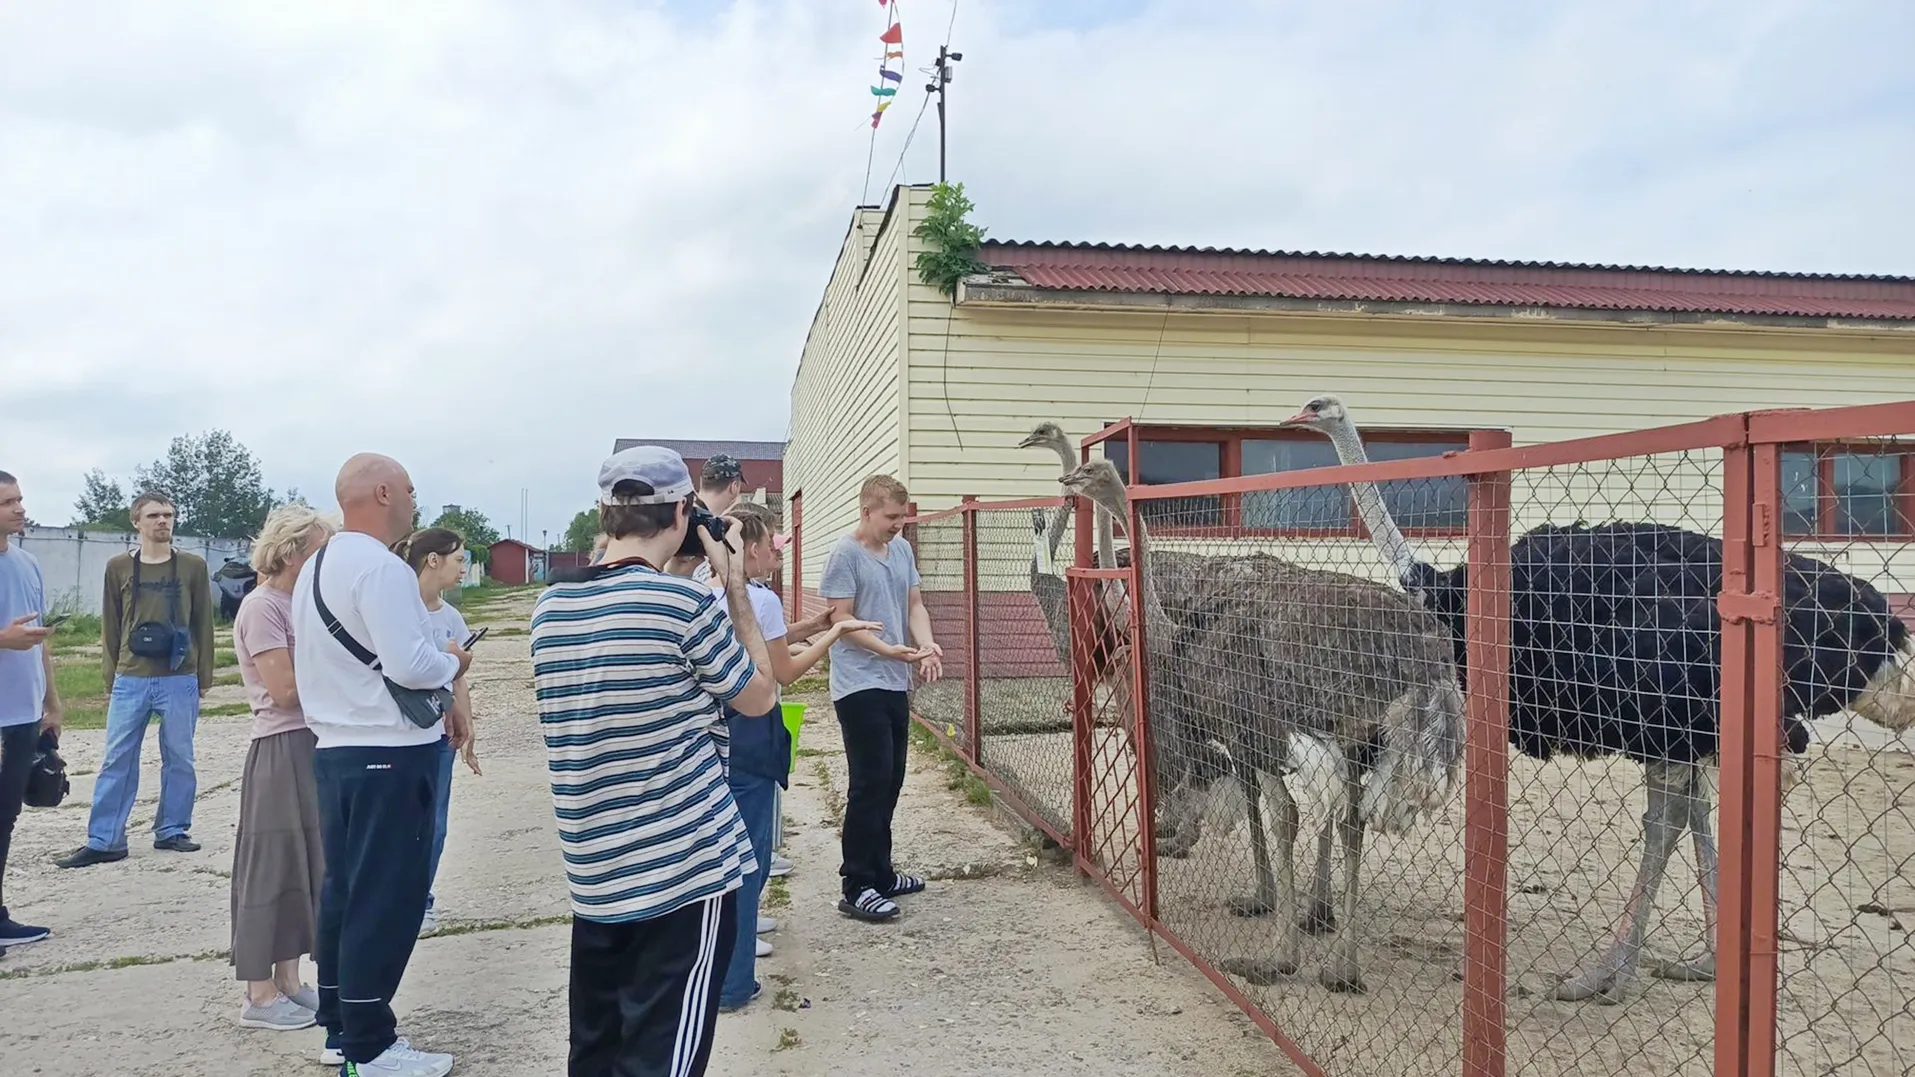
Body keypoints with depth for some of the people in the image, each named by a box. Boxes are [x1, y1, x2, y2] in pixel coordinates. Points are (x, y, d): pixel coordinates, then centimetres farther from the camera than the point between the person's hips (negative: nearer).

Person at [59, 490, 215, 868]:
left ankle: (172, 831, 16)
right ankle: (103, 840, 6)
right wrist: (111, 681, 7)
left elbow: (203, 624, 5)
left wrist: (204, 678, 3)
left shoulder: (193, 566, 3)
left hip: (180, 680, -1)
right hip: (130, 681, 1)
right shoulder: (119, 567, 6)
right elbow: (111, 628, 9)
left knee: (179, 759, 5)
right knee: (117, 760, 2)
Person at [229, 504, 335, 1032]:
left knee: (304, 864, 13)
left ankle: (288, 981, 23)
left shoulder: (300, 603, 13)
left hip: (313, 745, 9)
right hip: (281, 750, -9)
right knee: (272, 867, 0)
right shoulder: (262, 606, -13)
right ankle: (259, 995, 9)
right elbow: (285, 690, -18)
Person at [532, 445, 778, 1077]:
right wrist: (735, 588, 3)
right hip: (687, 870, -6)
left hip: (593, 874, 7)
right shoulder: (685, 602, -14)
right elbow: (760, 697, -1)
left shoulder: (550, 608, 4)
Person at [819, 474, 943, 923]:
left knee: (890, 782, 13)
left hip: (896, 683, 8)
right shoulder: (845, 554, -11)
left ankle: (880, 873, 26)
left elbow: (914, 603, 13)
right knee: (871, 783, -7)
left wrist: (926, 644, -7)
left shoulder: (902, 550, 10)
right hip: (860, 685, -7)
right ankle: (857, 889, 0)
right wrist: (889, 650, -24)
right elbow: (840, 619, -14)